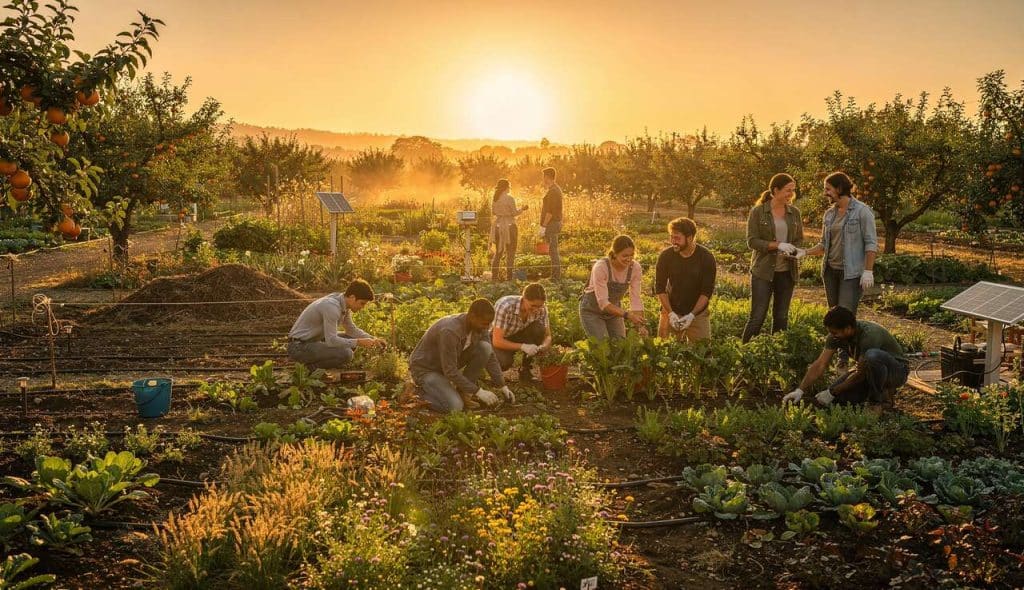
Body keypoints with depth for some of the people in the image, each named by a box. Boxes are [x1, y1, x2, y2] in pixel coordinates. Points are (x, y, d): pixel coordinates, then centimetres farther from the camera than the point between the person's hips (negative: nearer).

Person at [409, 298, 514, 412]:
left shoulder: (479, 326, -12)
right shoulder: (450, 331, -35)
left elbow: (489, 356, 0)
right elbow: (450, 371, -31)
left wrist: (502, 386, -5)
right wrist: (478, 391, -26)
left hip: (449, 363, 7)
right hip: (425, 368, -7)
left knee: (485, 348, -15)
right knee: (455, 407, -26)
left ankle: (463, 392, -1)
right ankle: (424, 389, 3)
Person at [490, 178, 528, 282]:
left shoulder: (495, 198, 4)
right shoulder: (509, 198, -13)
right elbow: (514, 213, -11)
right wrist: (522, 209, 6)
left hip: (498, 226, 6)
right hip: (509, 226, -6)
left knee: (498, 252, 14)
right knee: (510, 254, 2)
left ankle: (494, 277, 14)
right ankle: (510, 277, 1)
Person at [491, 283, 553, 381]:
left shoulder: (541, 309, -21)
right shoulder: (505, 306, -35)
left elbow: (547, 336, -11)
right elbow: (497, 341, -35)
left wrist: (544, 346, -34)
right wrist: (522, 346, -45)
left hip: (518, 334, 5)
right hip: (497, 337, -4)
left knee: (538, 328, -26)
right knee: (505, 362, -35)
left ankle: (525, 369, -9)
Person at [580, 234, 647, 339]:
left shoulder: (635, 268, -19)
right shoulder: (601, 267, -33)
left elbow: (636, 299, -17)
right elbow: (603, 303, -34)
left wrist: (641, 325, -27)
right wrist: (626, 315, -43)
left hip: (614, 310, 5)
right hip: (592, 311, -5)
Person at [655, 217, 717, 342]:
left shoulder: (706, 257, -12)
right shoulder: (665, 256, -9)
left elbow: (707, 291, -11)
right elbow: (660, 288, -5)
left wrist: (692, 315, -20)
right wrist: (670, 313, -16)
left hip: (698, 314, -1)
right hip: (671, 312, 1)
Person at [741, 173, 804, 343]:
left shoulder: (794, 212, 7)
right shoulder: (758, 211, -5)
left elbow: (799, 239, 13)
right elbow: (752, 241, -10)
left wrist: (793, 250, -9)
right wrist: (778, 245, -20)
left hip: (787, 271, 5)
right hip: (763, 270, -4)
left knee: (782, 317, 9)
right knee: (757, 317, -7)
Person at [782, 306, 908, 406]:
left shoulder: (869, 335, -34)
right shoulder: (836, 334, -14)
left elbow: (860, 374, -28)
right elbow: (820, 364, -13)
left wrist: (831, 393, -19)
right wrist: (800, 390, -22)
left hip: (896, 370, -6)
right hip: (870, 369, 6)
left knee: (872, 356, -40)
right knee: (838, 396, -14)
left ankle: (880, 397, -16)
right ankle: (874, 391, 9)